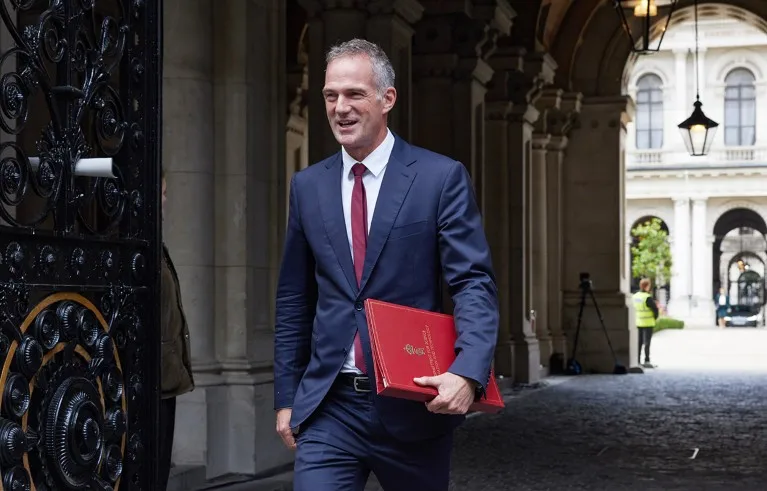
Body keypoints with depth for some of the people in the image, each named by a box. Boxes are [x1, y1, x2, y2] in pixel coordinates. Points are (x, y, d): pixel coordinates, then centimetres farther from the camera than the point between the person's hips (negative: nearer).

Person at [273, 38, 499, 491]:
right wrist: (286, 397, 11)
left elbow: (475, 282, -9)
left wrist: (468, 373, -25)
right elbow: (294, 300, 13)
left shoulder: (442, 177, -4)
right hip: (329, 407, 2)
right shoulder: (308, 186, 8)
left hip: (415, 402, -2)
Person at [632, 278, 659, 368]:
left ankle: (637, 360, 17)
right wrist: (655, 318, 1)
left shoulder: (635, 296, 4)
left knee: (639, 342, 14)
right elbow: (655, 309, -17)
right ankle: (646, 361, -1)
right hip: (648, 323, -7)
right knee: (647, 342, -2)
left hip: (638, 323, 7)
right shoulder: (647, 298, -19)